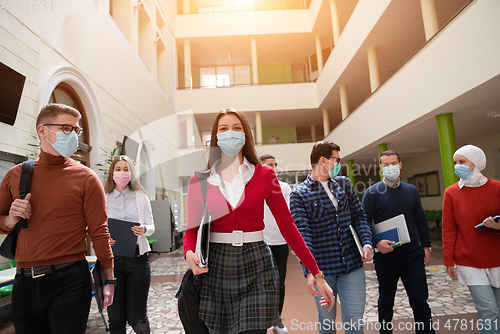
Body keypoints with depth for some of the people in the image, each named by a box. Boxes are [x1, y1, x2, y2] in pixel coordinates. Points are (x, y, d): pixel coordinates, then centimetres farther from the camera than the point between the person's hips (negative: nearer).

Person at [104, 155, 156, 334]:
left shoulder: (141, 197, 7)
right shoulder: (103, 198, 6)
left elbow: (151, 227, 5)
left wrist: (143, 229, -17)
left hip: (137, 258, 0)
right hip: (111, 258, 0)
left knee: (136, 317, 5)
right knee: (115, 317, 4)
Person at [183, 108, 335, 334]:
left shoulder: (264, 175, 0)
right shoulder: (200, 180, 2)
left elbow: (288, 227, 0)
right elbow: (192, 228, 5)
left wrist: (317, 274, -2)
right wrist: (189, 253, -17)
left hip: (257, 267, -1)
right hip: (215, 268, 1)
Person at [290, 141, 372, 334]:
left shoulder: (344, 184, 10)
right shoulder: (299, 194, -6)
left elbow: (358, 216, 11)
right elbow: (302, 234, -14)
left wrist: (366, 242, -7)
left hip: (353, 264, 3)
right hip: (322, 268, -3)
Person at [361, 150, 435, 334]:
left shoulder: (411, 190, 9)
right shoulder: (372, 192, -4)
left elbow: (421, 220, 14)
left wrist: (426, 246, 9)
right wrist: (377, 242, -20)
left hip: (412, 253, 3)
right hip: (385, 254, -2)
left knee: (420, 300, 4)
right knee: (386, 300, 14)